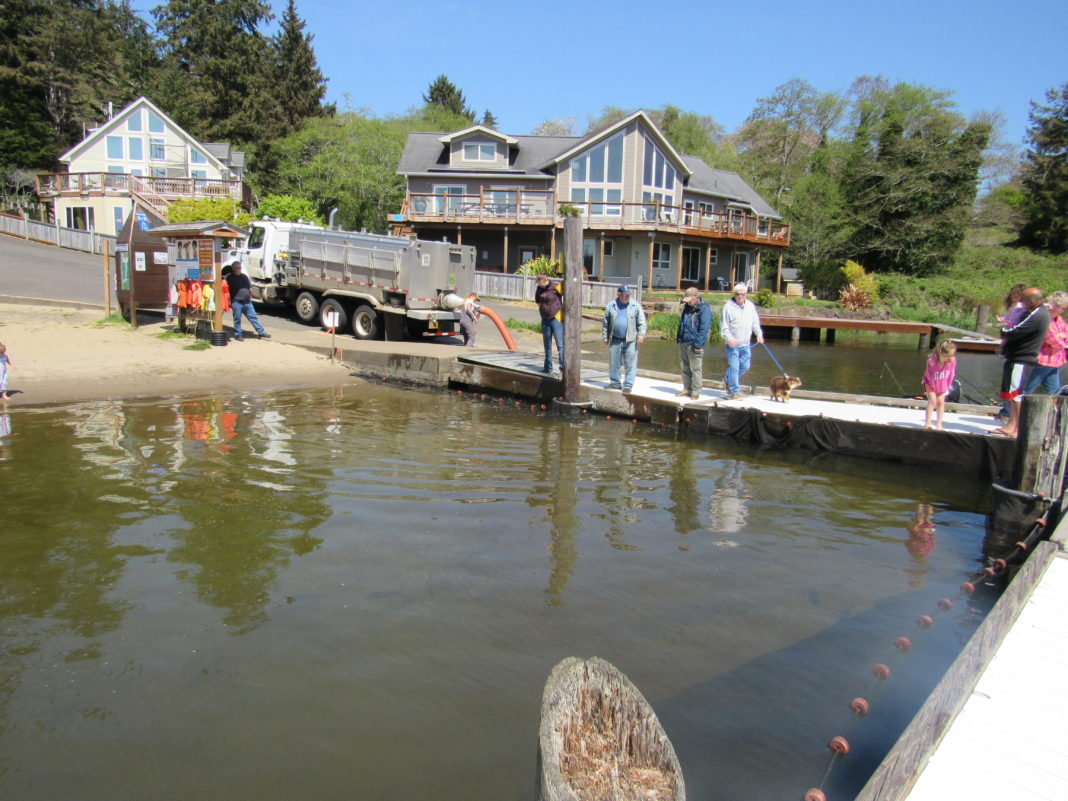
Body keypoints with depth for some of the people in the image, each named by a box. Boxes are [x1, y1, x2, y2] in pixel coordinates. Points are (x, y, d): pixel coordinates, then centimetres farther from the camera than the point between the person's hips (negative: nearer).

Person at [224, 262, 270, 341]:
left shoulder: (244, 276, 14)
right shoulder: (230, 278, -2)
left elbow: (250, 288, 22)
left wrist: (250, 297, 14)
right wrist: (229, 301, -10)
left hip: (247, 302, 4)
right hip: (236, 302, -4)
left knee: (253, 317, 5)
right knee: (237, 319, 2)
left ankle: (261, 332, 7)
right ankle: (238, 335, 12)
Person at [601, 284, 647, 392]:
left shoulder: (636, 306, 2)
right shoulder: (611, 306, 7)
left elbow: (641, 322, 2)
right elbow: (605, 323, 11)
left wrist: (641, 335, -9)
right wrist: (605, 337, 9)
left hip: (630, 340, -2)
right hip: (615, 340, 2)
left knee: (630, 364, -2)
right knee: (614, 363, 8)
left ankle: (628, 384, 4)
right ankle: (615, 382, 21)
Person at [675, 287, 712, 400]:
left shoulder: (704, 310, -11)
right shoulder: (687, 308, 14)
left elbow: (704, 329, -16)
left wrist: (698, 344, -19)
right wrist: (678, 338, 15)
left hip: (694, 345, -8)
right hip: (683, 343, 8)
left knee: (695, 369, -2)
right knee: (684, 368, 13)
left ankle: (695, 392, 5)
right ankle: (687, 389, 23)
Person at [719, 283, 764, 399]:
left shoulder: (750, 306, 9)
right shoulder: (728, 306, -7)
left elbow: (755, 322, 17)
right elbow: (724, 325, -8)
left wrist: (759, 334, 2)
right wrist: (729, 338, -21)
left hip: (746, 344, 6)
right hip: (733, 344, -5)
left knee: (745, 366, 10)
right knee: (734, 367, -6)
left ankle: (728, 381, 32)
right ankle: (734, 390, 5)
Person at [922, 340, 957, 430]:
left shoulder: (952, 360, -25)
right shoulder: (931, 360, -34)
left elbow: (951, 374, -11)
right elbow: (929, 375, -21)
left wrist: (947, 387, -6)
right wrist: (933, 387, -13)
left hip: (943, 383, 3)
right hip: (931, 382, -3)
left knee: (941, 401, 0)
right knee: (932, 400, -11)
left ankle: (939, 425, 10)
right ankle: (927, 424, -1)